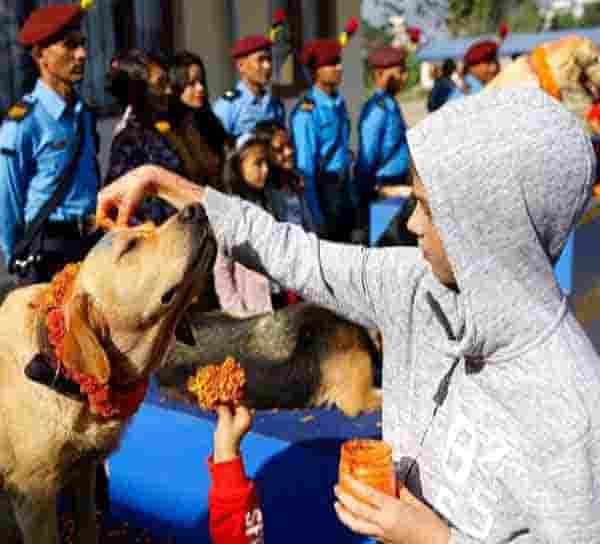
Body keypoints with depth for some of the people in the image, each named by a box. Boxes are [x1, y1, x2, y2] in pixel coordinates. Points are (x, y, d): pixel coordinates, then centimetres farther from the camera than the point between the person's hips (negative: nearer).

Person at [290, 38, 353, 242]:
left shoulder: (339, 103, 7)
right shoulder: (307, 111, -16)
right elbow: (305, 166, -16)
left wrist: (351, 195, 12)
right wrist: (315, 215, -16)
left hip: (342, 187, 7)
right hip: (321, 188, -7)